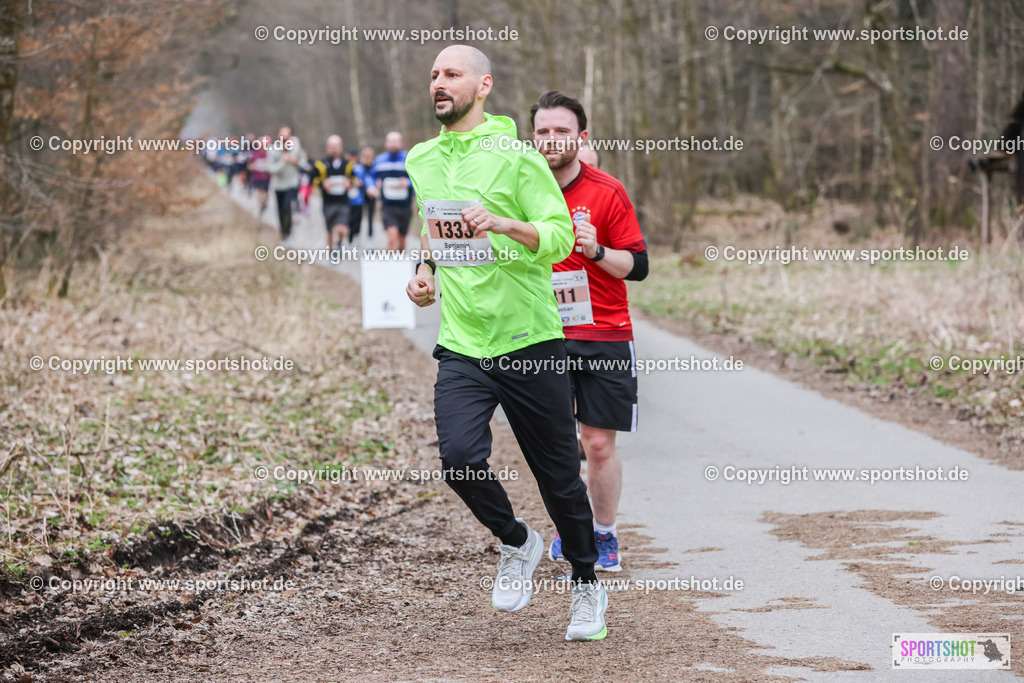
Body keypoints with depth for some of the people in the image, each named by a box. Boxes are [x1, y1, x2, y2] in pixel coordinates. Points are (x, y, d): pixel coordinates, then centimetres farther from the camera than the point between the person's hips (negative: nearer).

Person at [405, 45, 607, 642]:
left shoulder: (514, 155, -7)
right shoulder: (421, 162, 10)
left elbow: (560, 236, -11)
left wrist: (502, 223, -26)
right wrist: (427, 271, 9)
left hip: (529, 342, -3)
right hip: (461, 346, 4)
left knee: (559, 475, 5)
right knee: (460, 457, -20)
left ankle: (588, 586, 28)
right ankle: (516, 543, 10)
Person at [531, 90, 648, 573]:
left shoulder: (607, 193, -5)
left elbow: (637, 266, -5)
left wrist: (596, 251, -20)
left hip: (605, 337, -2)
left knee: (600, 444, -1)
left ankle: (604, 536, 15)